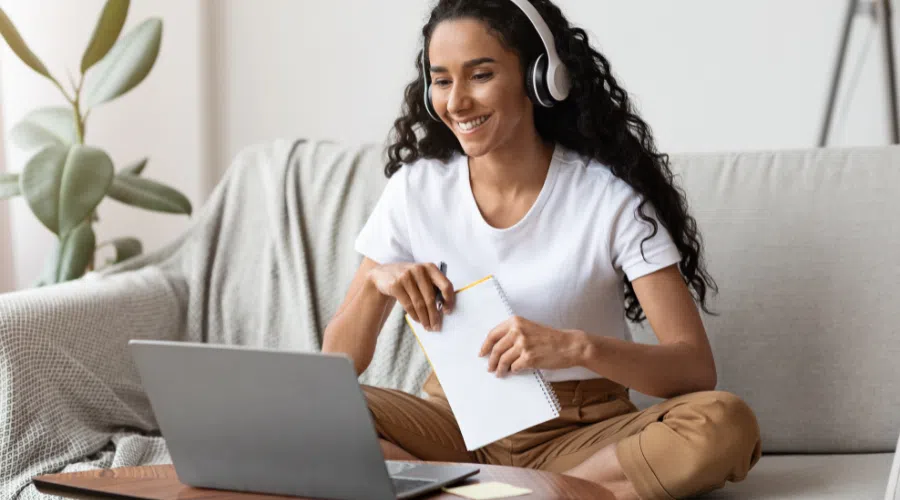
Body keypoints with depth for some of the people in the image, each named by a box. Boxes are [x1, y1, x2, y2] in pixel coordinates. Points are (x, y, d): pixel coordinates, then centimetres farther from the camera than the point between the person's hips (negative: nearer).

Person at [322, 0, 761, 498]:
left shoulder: (610, 195, -9)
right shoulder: (414, 190, -1)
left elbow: (696, 367, -16)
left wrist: (578, 347, -34)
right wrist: (376, 284, -20)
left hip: (579, 434, -2)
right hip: (455, 427, 2)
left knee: (727, 424, -31)